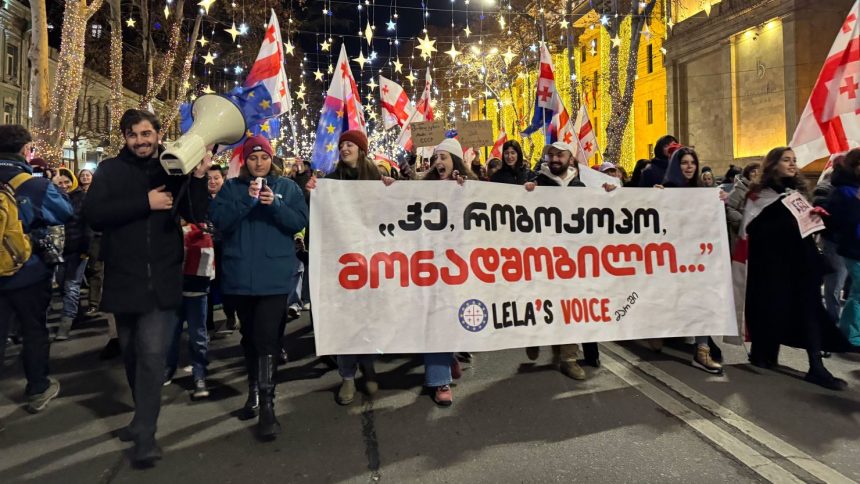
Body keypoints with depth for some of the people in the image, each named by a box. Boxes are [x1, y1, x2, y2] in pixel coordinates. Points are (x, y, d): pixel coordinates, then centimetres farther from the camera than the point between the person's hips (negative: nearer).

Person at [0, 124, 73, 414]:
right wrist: (52, 189, 7)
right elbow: (66, 213, -6)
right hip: (29, 273, -3)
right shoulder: (35, 186, -16)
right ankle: (38, 390, 25)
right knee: (34, 331, 13)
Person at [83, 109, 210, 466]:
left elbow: (197, 215, -5)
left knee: (152, 354, -8)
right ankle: (144, 416, 34)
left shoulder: (174, 170, 4)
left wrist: (199, 177, -20)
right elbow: (93, 215, -10)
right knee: (131, 354, 15)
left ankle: (145, 434, 0)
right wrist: (146, 203, -18)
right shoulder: (110, 170, 3)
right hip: (124, 280, 2)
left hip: (162, 281, -2)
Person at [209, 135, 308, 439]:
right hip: (240, 276, 3)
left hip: (274, 276, -2)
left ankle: (267, 404, -6)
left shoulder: (287, 187, 7)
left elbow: (300, 221, -3)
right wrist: (246, 201, -16)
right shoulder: (231, 187, 8)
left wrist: (275, 205, -17)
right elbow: (217, 220, -5)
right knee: (249, 336, 15)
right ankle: (254, 391, 32)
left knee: (266, 338, -10)